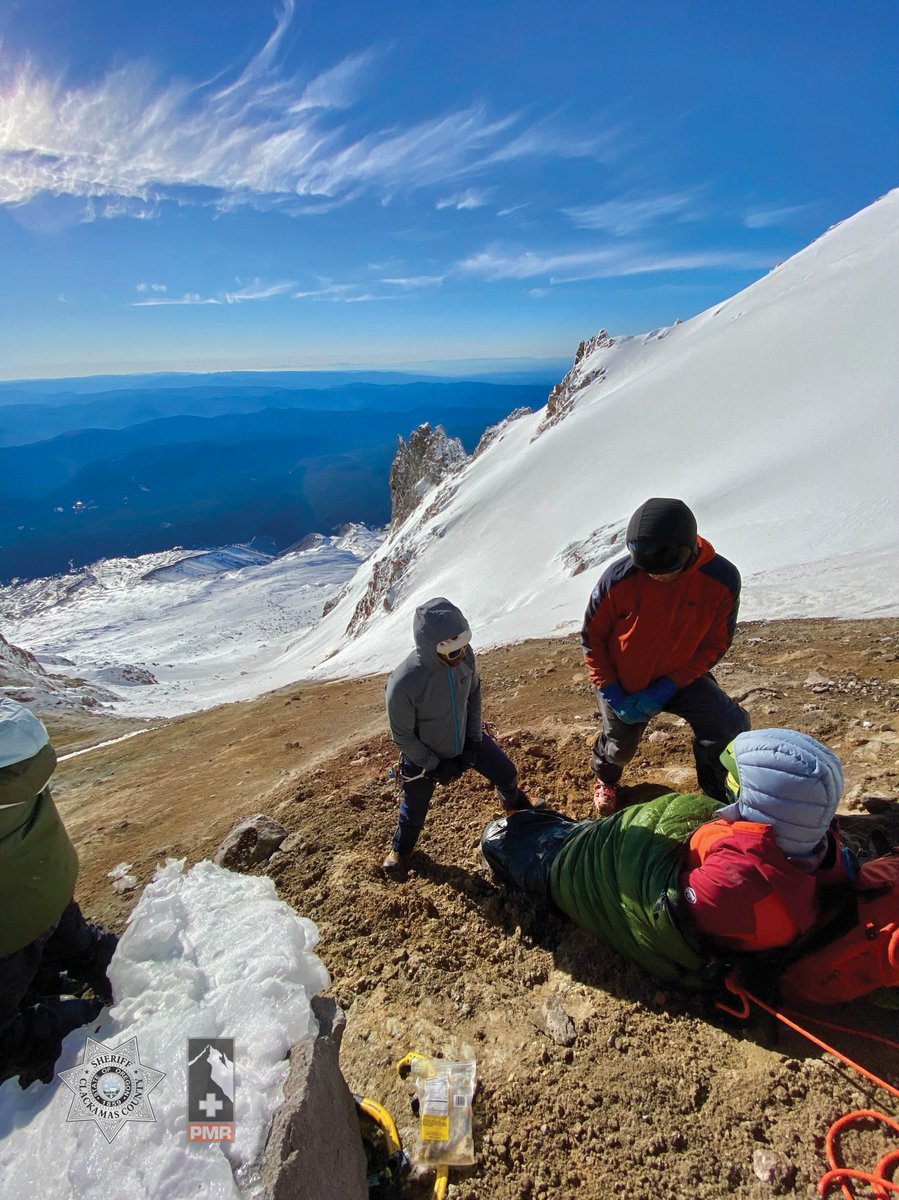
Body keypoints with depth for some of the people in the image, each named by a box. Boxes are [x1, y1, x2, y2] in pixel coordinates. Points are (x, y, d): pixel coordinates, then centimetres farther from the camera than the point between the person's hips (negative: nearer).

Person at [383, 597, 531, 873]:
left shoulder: (465, 654, -27)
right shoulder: (403, 683, -40)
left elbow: (474, 692, -5)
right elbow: (403, 736, -23)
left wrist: (474, 740, -6)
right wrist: (436, 765, -16)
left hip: (465, 737, 4)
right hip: (423, 754, -4)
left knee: (507, 774, 15)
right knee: (415, 809, 16)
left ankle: (516, 805, 53)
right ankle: (401, 847, 52)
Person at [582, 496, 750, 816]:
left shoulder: (722, 580, -24)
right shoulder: (619, 578, -28)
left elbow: (714, 645, -13)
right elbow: (592, 636, -13)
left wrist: (665, 690, -20)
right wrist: (611, 694, -16)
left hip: (680, 677, 1)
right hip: (622, 681, 0)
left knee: (731, 727, -18)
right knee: (620, 746, 18)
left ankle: (720, 797, 10)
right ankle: (606, 778, 56)